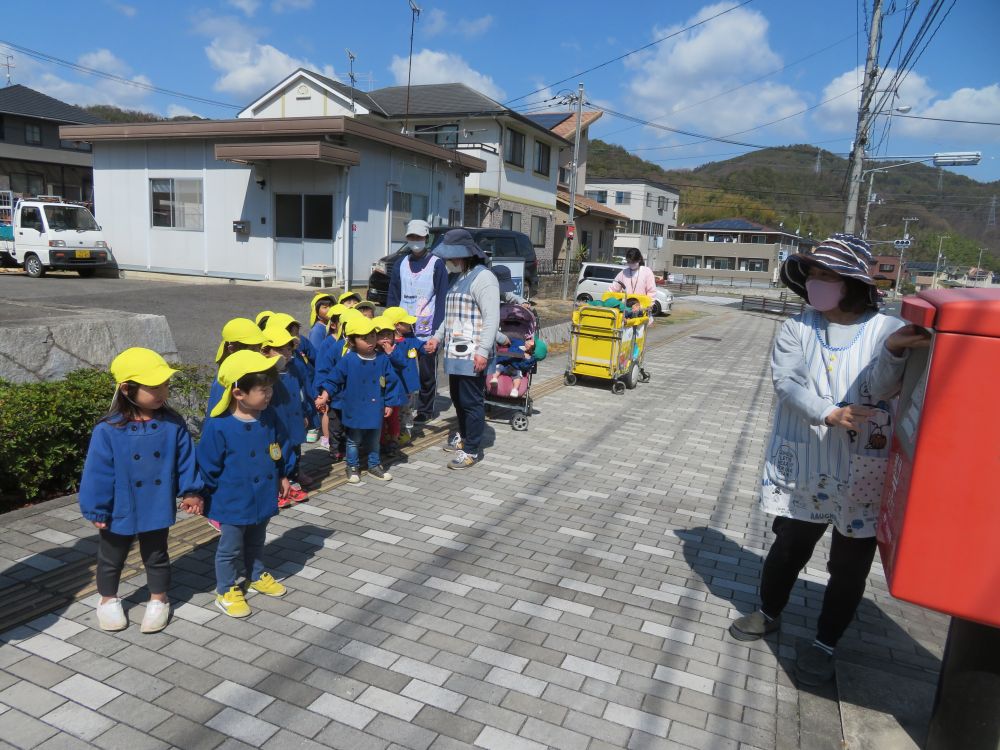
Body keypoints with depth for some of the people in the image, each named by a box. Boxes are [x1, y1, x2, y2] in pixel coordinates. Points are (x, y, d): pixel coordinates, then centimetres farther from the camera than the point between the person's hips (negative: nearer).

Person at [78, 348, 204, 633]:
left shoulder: (173, 424, -12)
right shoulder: (108, 431, -20)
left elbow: (185, 460, -3)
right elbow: (98, 473, -13)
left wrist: (191, 491, -3)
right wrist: (97, 510, -8)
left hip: (157, 507, 1)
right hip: (120, 511, -1)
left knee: (156, 556, 19)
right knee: (111, 558, 20)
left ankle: (158, 601, 38)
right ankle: (108, 600, 44)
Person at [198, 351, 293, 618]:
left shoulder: (268, 416, -6)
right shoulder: (218, 426, -23)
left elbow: (282, 446, 8)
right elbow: (208, 465, -14)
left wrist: (283, 475, 12)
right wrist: (214, 497, -6)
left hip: (263, 498, 5)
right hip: (233, 503, -5)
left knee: (256, 543, 25)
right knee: (230, 549, 12)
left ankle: (257, 576, 45)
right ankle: (226, 591, 28)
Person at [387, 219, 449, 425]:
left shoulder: (436, 264, -1)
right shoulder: (401, 265, 12)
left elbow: (441, 298, -6)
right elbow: (392, 297, 13)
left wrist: (437, 330, -13)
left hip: (427, 330, -4)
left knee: (427, 373, 4)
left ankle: (425, 411, 17)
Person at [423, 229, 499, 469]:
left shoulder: (483, 278, -11)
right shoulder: (458, 279, 20)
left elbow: (491, 318, -18)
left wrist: (483, 351, -24)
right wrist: (438, 337, 20)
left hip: (472, 356, -9)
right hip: (455, 353, 9)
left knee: (471, 402, -4)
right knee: (458, 399, 18)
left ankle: (471, 450, 5)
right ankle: (463, 437, 35)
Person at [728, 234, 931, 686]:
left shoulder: (887, 329, -6)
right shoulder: (797, 328, -1)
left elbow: (881, 388, -19)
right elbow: (785, 381, -12)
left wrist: (894, 352, -39)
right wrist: (826, 414, -28)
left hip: (863, 475, -1)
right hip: (803, 467, 2)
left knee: (849, 564, 10)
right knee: (789, 546, 16)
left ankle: (825, 643, 30)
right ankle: (769, 614, 40)